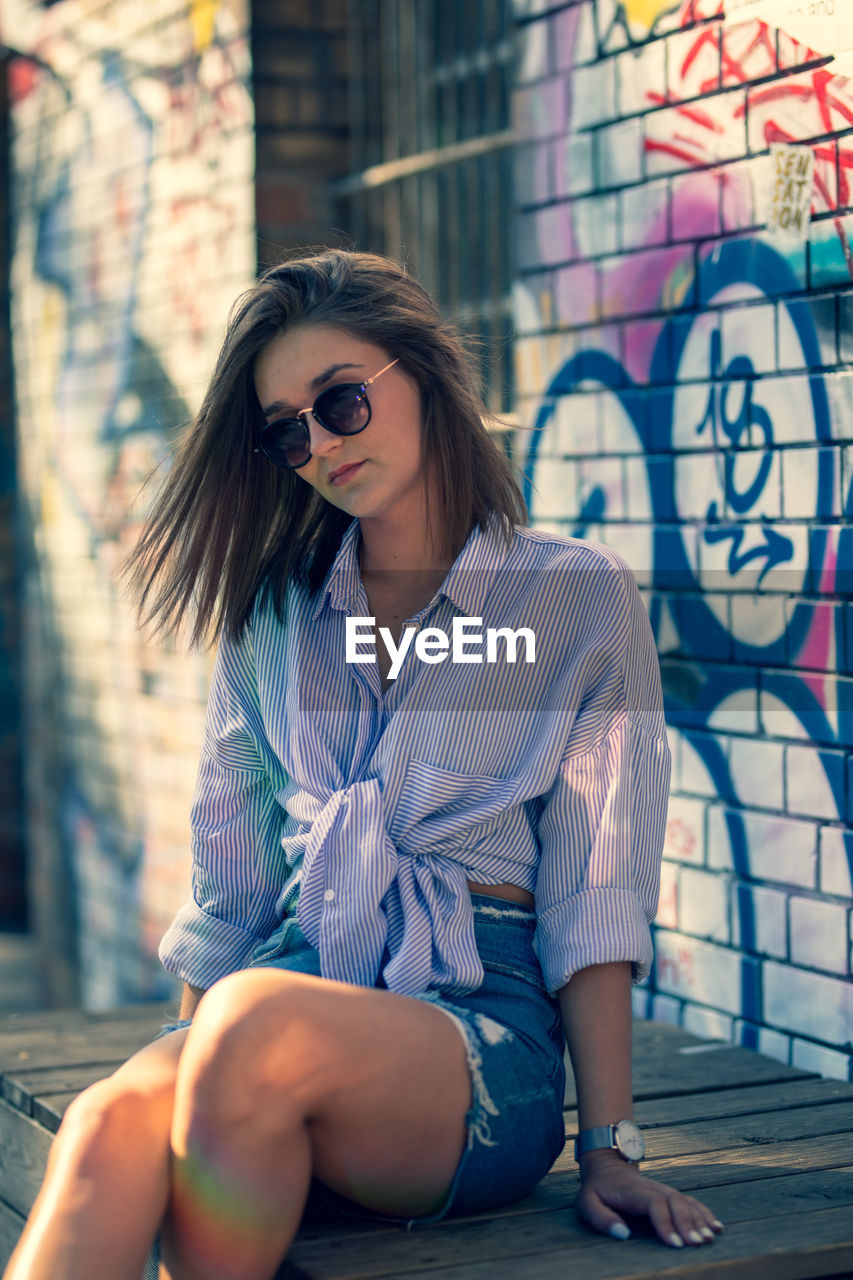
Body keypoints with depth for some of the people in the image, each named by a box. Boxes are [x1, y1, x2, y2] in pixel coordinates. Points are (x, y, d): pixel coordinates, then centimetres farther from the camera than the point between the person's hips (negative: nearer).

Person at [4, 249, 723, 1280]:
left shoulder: (579, 597, 5)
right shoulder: (269, 613, 17)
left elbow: (591, 897, 1)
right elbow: (229, 883, 16)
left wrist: (607, 1149, -3)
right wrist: (187, 1055, 5)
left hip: (482, 1025, -3)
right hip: (296, 989, 3)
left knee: (259, 1022, -37)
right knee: (110, 1124, -33)